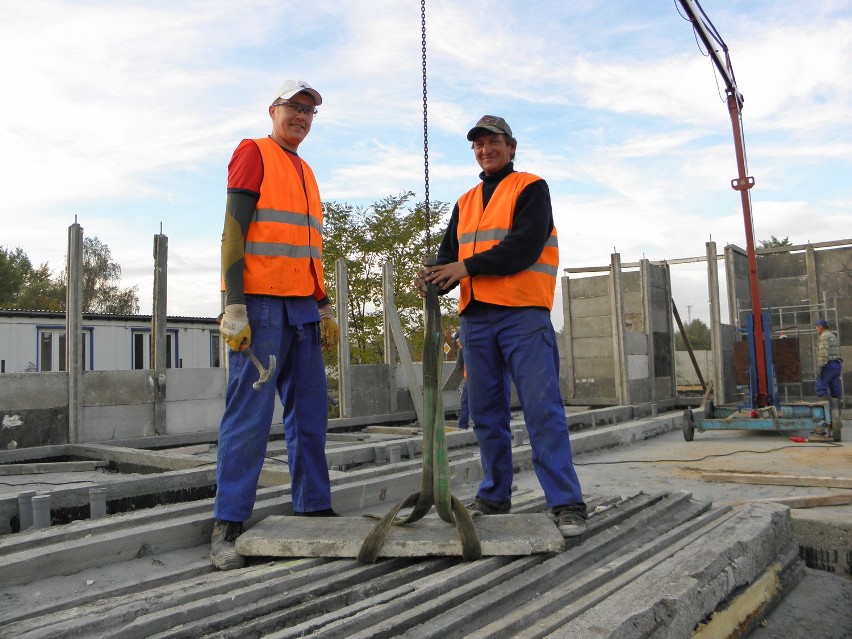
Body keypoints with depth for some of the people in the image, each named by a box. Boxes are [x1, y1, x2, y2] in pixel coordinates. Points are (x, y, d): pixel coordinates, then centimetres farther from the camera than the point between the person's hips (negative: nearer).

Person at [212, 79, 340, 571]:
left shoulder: (306, 172, 24)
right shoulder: (253, 153, 0)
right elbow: (233, 231, -9)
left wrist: (325, 307, 18)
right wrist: (234, 307, -18)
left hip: (302, 308, 8)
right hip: (261, 305, -8)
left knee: (311, 413, 8)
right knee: (250, 415, -8)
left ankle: (315, 507, 17)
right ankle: (228, 525, 0)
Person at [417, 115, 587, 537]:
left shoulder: (531, 188, 4)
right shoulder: (465, 203, 22)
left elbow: (526, 245, -12)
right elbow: (450, 252, 15)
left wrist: (468, 266, -17)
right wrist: (437, 276, -9)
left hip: (523, 315, -6)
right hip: (475, 317, 6)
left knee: (542, 409, -9)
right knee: (485, 414, 9)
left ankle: (566, 503, -4)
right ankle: (494, 496, 20)